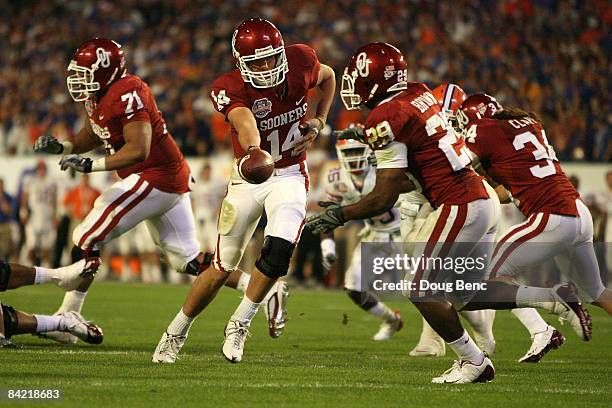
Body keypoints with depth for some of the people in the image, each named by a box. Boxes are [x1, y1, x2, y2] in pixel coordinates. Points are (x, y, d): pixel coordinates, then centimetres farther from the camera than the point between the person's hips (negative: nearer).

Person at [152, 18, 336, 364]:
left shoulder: (301, 61, -12)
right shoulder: (231, 88, -21)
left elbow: (328, 77, 13)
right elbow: (245, 123, -43)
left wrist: (319, 123, 0)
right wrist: (254, 151, -65)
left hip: (290, 176, 1)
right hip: (249, 177, -1)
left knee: (279, 249, -24)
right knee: (223, 267, 4)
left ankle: (240, 324, -4)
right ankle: (176, 333, 25)